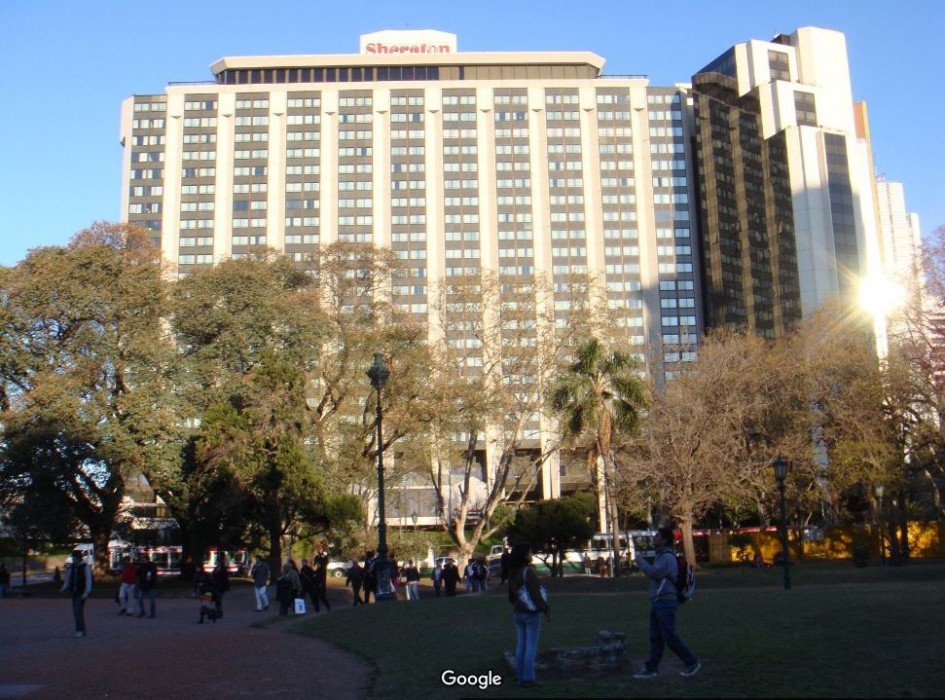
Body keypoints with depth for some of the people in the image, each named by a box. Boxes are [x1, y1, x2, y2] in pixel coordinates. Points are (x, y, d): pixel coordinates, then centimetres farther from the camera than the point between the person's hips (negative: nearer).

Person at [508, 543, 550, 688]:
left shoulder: (512, 573, 4)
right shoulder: (528, 572, -20)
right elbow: (536, 595, -21)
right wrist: (547, 611, -14)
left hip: (518, 613, 7)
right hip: (531, 614, -7)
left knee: (521, 644, 13)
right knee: (531, 646, 0)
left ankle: (521, 676, 18)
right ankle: (528, 678, 2)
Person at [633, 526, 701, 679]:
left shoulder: (668, 557, -14)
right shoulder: (660, 556, 18)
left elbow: (654, 573, -23)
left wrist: (641, 562, -10)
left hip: (665, 602, -10)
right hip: (657, 602, 10)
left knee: (669, 637, -7)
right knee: (655, 637, 9)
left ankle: (692, 662, 3)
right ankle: (651, 668, 10)